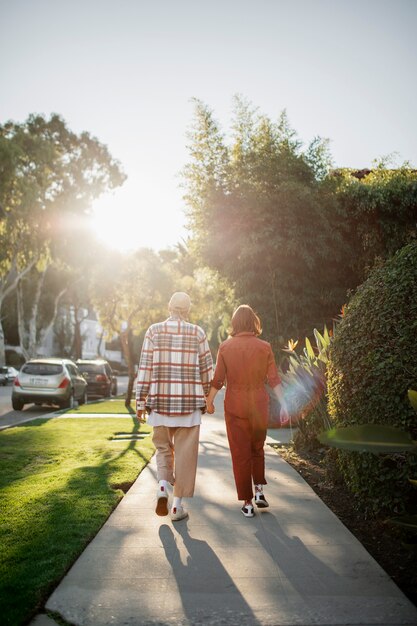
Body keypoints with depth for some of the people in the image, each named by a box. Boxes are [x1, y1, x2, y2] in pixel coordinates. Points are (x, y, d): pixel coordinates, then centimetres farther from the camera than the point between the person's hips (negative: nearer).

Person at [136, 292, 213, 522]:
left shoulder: (154, 330, 0)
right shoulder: (197, 333, 1)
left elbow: (145, 367, -3)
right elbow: (206, 368, 5)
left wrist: (140, 402, 1)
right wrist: (208, 397, 19)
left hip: (161, 400, 1)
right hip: (189, 401, -1)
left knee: (163, 448, 19)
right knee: (185, 454, 8)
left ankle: (162, 486, -3)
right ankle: (177, 505, 10)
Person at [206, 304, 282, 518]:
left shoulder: (225, 347, -4)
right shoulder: (264, 347, -4)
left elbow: (218, 379, -3)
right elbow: (274, 379, -5)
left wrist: (209, 401, 9)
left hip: (234, 406, -1)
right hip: (259, 406, 1)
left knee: (240, 454, 7)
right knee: (257, 448, 22)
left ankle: (247, 503, 11)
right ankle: (259, 490, 15)